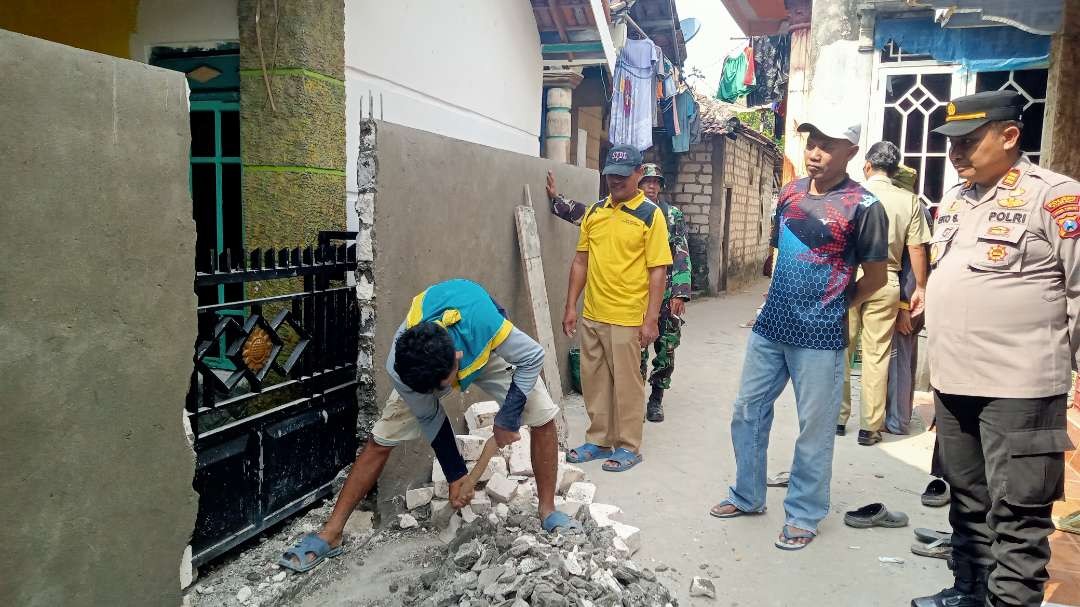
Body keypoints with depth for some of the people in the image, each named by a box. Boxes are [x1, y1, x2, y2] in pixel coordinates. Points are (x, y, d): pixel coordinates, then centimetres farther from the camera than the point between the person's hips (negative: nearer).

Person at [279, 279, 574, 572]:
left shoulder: (486, 325, -47)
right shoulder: (399, 368, -37)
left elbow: (534, 357, -26)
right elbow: (430, 419, -19)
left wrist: (506, 419, -27)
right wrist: (456, 476, -11)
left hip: (486, 351, 0)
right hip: (422, 364, 0)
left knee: (544, 418, -15)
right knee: (381, 440, -8)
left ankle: (548, 511, 4)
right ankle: (330, 534, 3)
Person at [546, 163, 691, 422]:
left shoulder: (674, 216, 3)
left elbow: (682, 257, -3)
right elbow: (586, 214, 2)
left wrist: (680, 293, -13)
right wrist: (555, 198, -5)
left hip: (667, 295, 0)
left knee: (666, 349, 6)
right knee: (636, 349, 5)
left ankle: (656, 399, 24)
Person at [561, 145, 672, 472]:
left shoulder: (651, 215, -7)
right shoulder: (594, 212, 8)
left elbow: (658, 271, -9)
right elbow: (581, 261, 12)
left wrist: (651, 319, -14)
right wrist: (571, 306, 8)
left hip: (627, 318, -5)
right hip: (591, 316, 5)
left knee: (626, 383, 5)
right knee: (594, 381, 14)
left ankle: (628, 446, 20)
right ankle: (599, 440, 29)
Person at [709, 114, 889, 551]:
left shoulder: (863, 205, -10)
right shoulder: (790, 193, 8)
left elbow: (875, 277, -3)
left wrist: (834, 309, 4)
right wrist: (779, 300, 13)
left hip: (819, 338, -6)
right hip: (769, 327, 6)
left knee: (814, 430, 7)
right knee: (747, 412, 14)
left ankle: (803, 515, 23)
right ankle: (747, 495, 32)